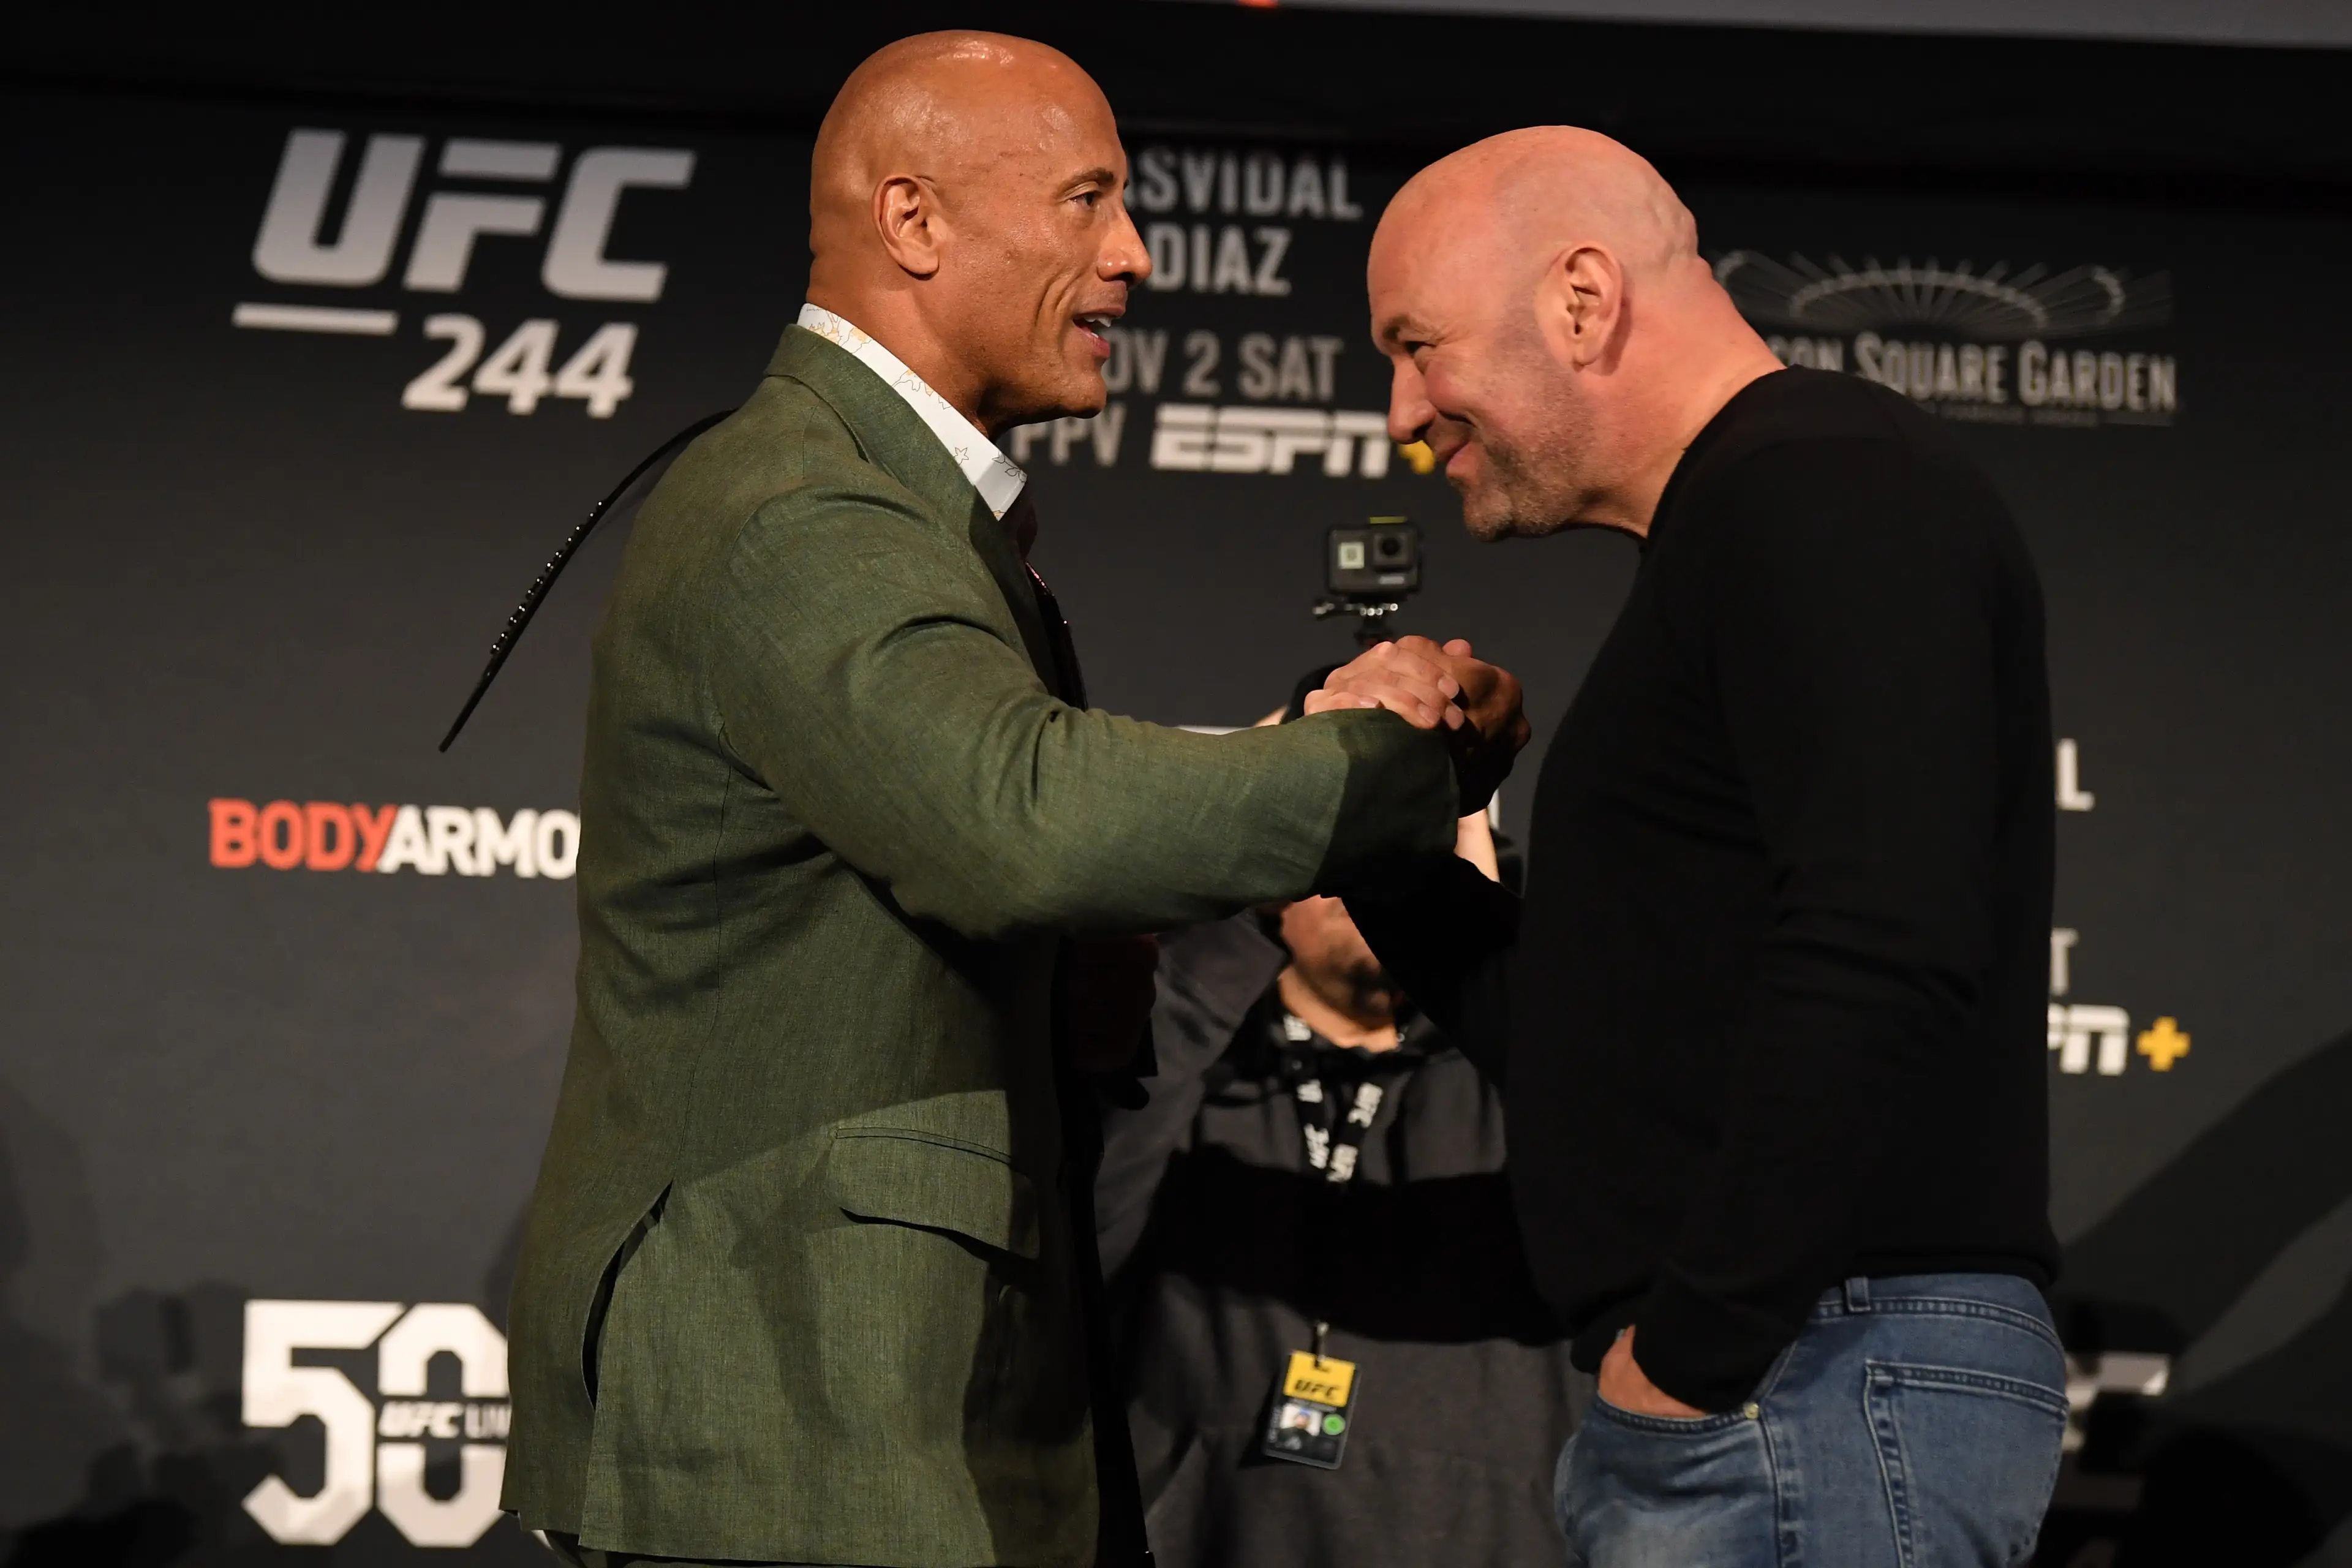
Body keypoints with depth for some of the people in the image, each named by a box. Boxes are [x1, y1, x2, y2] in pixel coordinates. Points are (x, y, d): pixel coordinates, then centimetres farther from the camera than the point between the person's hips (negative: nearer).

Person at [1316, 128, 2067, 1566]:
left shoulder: (1826, 486, -9)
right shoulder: (1742, 528, 23)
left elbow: (1882, 952, -24)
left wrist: (1692, 1348, -20)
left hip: (1813, 1381, -10)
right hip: (1751, 1395, 10)